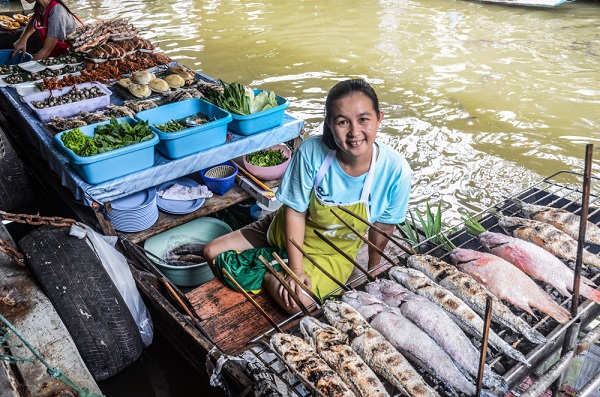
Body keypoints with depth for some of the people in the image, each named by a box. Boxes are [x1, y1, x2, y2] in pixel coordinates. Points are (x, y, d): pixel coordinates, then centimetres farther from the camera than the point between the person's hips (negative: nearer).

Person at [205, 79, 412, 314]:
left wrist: (372, 272, 3)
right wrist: (296, 269, -19)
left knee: (295, 303, -28)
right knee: (212, 253, 0)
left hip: (333, 253, -1)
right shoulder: (311, 152, -28)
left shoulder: (396, 171, -27)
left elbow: (383, 228, -11)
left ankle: (268, 276, 3)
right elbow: (295, 211, -18)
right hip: (287, 231, 2)